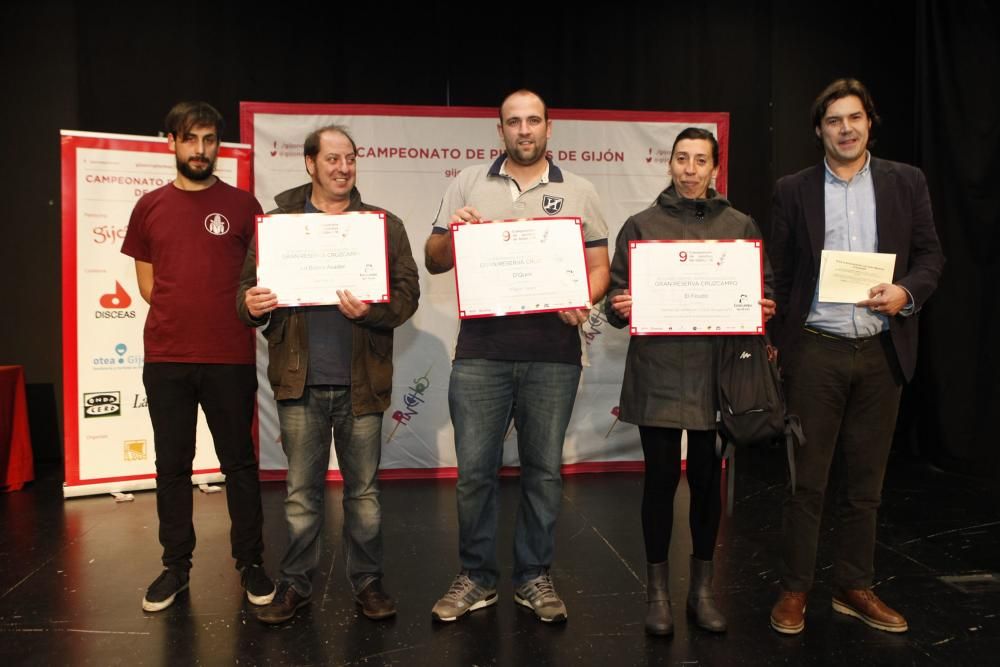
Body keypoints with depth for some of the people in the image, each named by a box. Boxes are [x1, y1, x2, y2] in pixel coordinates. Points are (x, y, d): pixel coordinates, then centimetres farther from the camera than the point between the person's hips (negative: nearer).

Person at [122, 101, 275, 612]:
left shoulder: (242, 205, 3)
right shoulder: (150, 207, 9)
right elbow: (147, 283, 13)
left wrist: (229, 319, -2)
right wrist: (183, 319, 5)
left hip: (230, 358, -2)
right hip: (165, 359, 2)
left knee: (240, 463, 6)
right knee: (172, 466, 10)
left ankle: (250, 562, 18)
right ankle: (176, 565, 23)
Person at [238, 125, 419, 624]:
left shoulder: (384, 225, 6)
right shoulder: (278, 222, 8)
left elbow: (407, 291, -1)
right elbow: (249, 286, 7)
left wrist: (373, 311, -21)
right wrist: (250, 304, -16)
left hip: (361, 381, 0)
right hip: (300, 381, 1)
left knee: (364, 490, 10)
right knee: (301, 490, 10)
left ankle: (367, 581, 24)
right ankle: (295, 583, 25)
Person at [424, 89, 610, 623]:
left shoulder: (578, 192, 10)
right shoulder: (468, 184, 10)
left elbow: (598, 267, 8)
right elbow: (434, 262, 11)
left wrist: (583, 300, -12)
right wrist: (452, 233, -10)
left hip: (553, 355, 0)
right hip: (480, 351, 0)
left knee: (544, 470, 8)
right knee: (474, 469, 5)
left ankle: (534, 577, 24)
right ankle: (477, 578, 22)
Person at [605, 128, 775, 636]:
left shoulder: (740, 226, 9)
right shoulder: (641, 225, 5)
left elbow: (763, 293, 13)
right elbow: (617, 299, 5)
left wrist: (765, 310, -9)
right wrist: (619, 309, -17)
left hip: (716, 371, 1)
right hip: (656, 371, -1)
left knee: (707, 478, 9)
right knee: (661, 476, 4)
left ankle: (702, 588, 25)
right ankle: (658, 589, 20)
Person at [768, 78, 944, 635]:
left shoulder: (907, 182, 7)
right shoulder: (793, 190, 5)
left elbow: (931, 254, 7)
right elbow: (779, 272, 5)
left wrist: (907, 292, -13)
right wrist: (773, 341, -1)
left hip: (882, 352, 2)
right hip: (815, 351, -1)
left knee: (865, 480, 11)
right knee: (807, 479, 3)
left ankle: (855, 587, 24)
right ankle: (795, 590, 16)